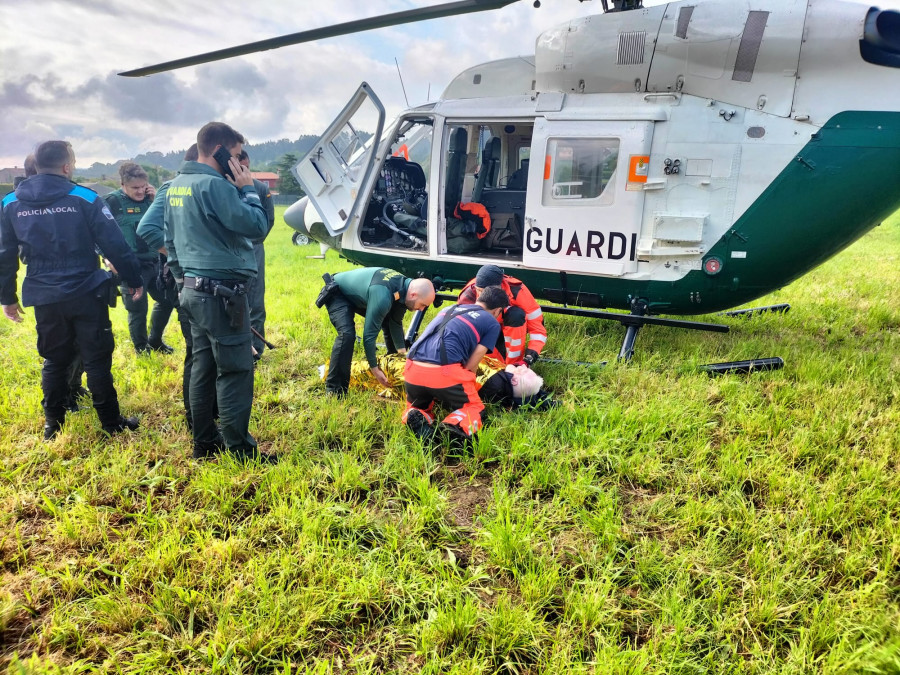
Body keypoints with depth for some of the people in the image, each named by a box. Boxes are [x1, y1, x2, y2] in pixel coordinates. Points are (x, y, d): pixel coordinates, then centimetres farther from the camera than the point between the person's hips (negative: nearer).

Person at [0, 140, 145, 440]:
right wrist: (135, 279, 1)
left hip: (44, 299, 4)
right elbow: (115, 245, -9)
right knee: (97, 359, 5)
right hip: (86, 294, -4)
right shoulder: (85, 198, -8)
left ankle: (52, 424, 23)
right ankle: (111, 422, 12)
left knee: (54, 361, 16)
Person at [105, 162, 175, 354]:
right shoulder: (113, 202, -8)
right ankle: (142, 350, 20)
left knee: (166, 299, 12)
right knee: (138, 309, 1)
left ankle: (155, 340, 32)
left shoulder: (149, 197, 6)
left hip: (154, 262, 5)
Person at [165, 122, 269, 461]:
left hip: (194, 289, 10)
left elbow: (170, 236, 21)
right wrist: (247, 188, -6)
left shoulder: (176, 185, 14)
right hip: (221, 291, -10)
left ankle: (204, 442, 23)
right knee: (235, 370, -3)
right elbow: (256, 226, -18)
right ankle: (239, 449, 3)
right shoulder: (214, 185, -17)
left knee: (204, 366, 14)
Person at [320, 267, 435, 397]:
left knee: (391, 324, 8)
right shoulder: (383, 297, -42)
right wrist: (374, 369, -27)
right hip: (337, 294, -9)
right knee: (347, 334, -30)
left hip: (358, 296, 9)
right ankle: (334, 390, -24)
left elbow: (396, 323, -2)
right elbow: (369, 335, -36)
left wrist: (403, 352, -4)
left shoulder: (404, 285, -15)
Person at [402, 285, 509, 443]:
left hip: (412, 371, 5)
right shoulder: (492, 323, 10)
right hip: (444, 373, -5)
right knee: (474, 408, 19)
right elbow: (471, 365, 4)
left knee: (418, 406, 32)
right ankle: (455, 425, -13)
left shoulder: (449, 309, 27)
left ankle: (417, 418, -3)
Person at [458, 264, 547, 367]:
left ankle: (515, 361, -23)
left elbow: (538, 325, -27)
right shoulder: (469, 295, -29)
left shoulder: (517, 291, -32)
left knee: (516, 314, -35)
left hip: (514, 328, -1)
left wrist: (530, 356, -38)